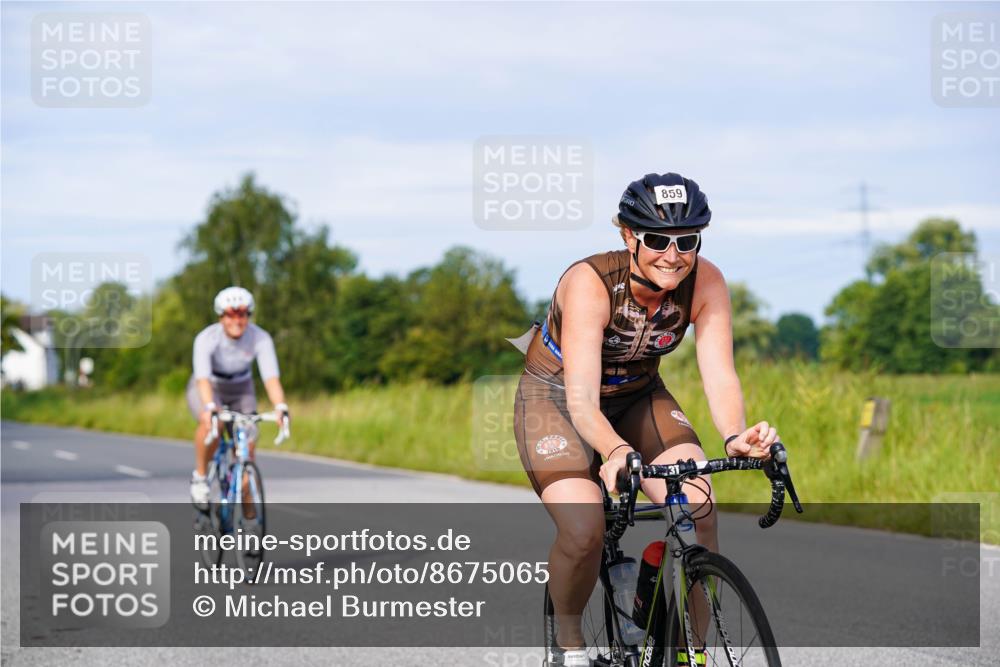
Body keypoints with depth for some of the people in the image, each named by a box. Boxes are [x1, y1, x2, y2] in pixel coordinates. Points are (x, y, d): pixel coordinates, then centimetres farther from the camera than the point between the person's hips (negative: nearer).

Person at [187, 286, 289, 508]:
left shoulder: (260, 338, -25)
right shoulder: (207, 339, -30)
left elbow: (271, 377, -35)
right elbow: (203, 377, -43)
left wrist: (280, 407, -53)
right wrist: (210, 407, -61)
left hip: (241, 391, 2)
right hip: (209, 389, -2)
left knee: (247, 450, -11)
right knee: (212, 423, -36)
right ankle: (199, 477, -13)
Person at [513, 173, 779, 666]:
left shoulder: (705, 283, -21)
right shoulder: (589, 282, -33)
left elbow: (719, 374, -28)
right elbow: (581, 399, -40)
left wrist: (735, 436, -49)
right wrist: (615, 451, -59)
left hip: (638, 396, 4)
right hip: (555, 398, -4)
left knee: (697, 506, -22)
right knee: (584, 531, -26)